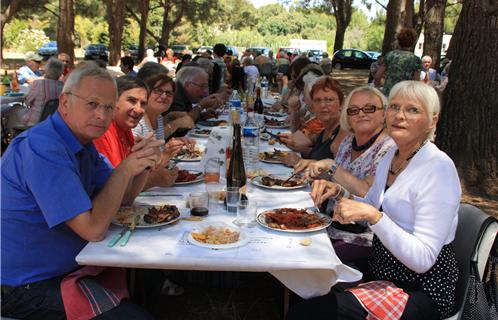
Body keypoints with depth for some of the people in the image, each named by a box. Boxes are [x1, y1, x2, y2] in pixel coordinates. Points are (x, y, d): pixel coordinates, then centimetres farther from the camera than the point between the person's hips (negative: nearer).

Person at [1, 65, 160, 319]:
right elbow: (93, 229, -27)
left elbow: (123, 198, 8)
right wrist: (125, 169, -20)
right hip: (27, 287, -9)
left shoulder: (81, 142, 5)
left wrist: (144, 163, -10)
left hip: (66, 268, 9)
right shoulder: (43, 149, -25)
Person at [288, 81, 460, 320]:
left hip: (421, 288, -7)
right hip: (382, 270, 7)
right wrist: (338, 193, -2)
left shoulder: (438, 167, -20)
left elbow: (423, 259, -23)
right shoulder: (392, 155, 4)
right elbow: (370, 208, 17)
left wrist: (373, 215, -31)